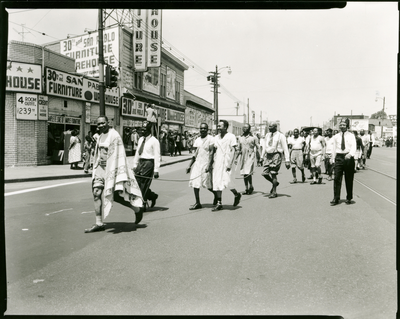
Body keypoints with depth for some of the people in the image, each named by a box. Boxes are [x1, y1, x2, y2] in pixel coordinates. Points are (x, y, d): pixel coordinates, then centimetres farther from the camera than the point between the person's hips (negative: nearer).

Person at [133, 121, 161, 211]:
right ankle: (153, 196, 29)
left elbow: (157, 156, -11)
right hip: (140, 162, 7)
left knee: (144, 185, -5)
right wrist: (135, 165, 17)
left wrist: (156, 170, -15)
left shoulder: (154, 141, -8)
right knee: (137, 183, 7)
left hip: (149, 163, -7)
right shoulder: (140, 139, 14)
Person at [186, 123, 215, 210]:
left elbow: (211, 153, -12)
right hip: (197, 164, 6)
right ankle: (197, 203, 9)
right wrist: (189, 166, 12)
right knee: (195, 183, 1)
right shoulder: (197, 140, 12)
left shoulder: (211, 139, -6)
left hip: (206, 164, -6)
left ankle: (216, 194, 28)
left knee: (207, 184, -2)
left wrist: (208, 166, -20)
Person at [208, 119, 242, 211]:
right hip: (217, 163, 6)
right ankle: (219, 203, 9)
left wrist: (230, 164, -16)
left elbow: (233, 151, -9)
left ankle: (237, 195, 16)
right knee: (217, 182, 2)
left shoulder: (231, 136, -5)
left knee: (226, 181, -11)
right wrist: (211, 163, 9)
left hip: (226, 162, -5)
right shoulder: (216, 137, 12)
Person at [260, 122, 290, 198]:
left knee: (273, 174, -6)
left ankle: (274, 192, 8)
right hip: (268, 155, 6)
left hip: (276, 155, -6)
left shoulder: (280, 136, -4)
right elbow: (264, 147, 20)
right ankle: (275, 183, 27)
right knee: (265, 173, -1)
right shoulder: (267, 135, 13)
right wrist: (262, 157, 16)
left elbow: (285, 148, -6)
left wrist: (287, 160, -11)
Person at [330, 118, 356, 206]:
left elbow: (353, 147, -11)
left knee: (349, 179, 6)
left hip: (348, 157, -2)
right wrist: (333, 159, 10)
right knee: (337, 178, -3)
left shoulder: (351, 136, 2)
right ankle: (336, 198, 2)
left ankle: (349, 198, 18)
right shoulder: (336, 136, 11)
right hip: (339, 157, 2)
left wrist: (350, 154, -31)